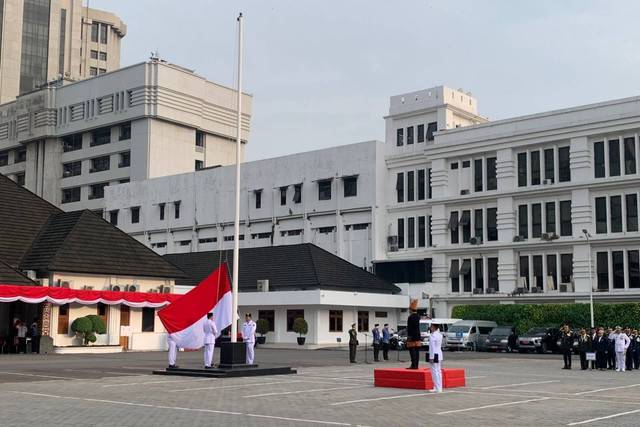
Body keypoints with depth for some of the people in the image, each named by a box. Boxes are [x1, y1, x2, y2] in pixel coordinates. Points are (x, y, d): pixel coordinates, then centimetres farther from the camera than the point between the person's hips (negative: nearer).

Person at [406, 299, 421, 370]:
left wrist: (409, 336, -13)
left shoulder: (411, 317, -15)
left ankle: (413, 365, -9)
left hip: (412, 336, -8)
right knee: (417, 351, 8)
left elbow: (410, 328, -16)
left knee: (412, 351, -6)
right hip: (418, 336, 8)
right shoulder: (418, 316, 12)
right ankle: (416, 365, 11)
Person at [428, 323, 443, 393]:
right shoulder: (440, 334, 9)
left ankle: (437, 388, -5)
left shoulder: (432, 336, -17)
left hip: (434, 355, -9)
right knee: (438, 371, 12)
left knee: (434, 372, -5)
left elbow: (432, 347, -19)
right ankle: (439, 388, 14)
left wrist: (431, 358, -17)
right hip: (439, 354, 9)